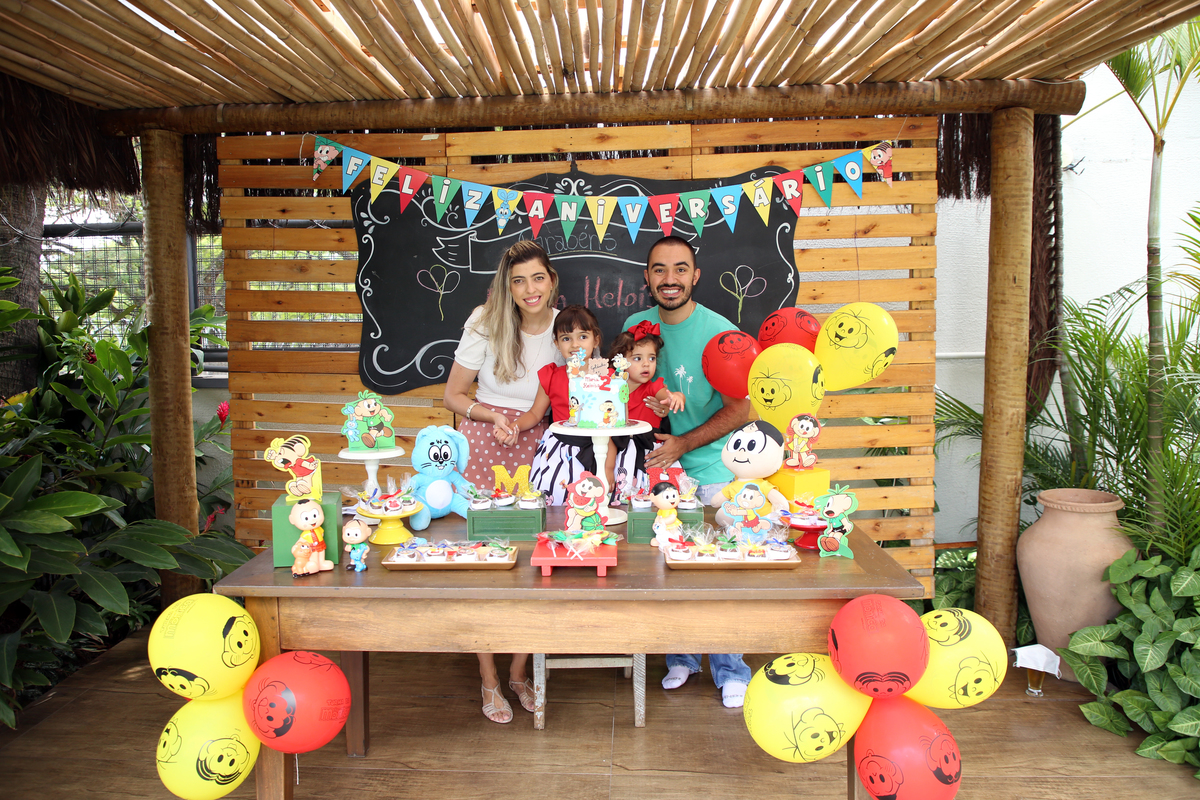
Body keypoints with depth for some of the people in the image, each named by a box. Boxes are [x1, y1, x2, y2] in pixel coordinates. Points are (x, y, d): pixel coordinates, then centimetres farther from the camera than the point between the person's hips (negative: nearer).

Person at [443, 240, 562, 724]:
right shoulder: (486, 326, -4)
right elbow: (452, 396, 2)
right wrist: (493, 416, -13)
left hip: (538, 449, 2)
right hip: (483, 447, -1)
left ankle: (519, 671, 22)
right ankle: (489, 680, 13)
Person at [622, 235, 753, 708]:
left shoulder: (720, 332, -9)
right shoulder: (635, 326, 4)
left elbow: (739, 409, -10)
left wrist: (684, 443, -18)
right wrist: (643, 403, -4)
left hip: (711, 473, -3)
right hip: (654, 469, 4)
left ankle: (730, 671, 18)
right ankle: (681, 657, 29)